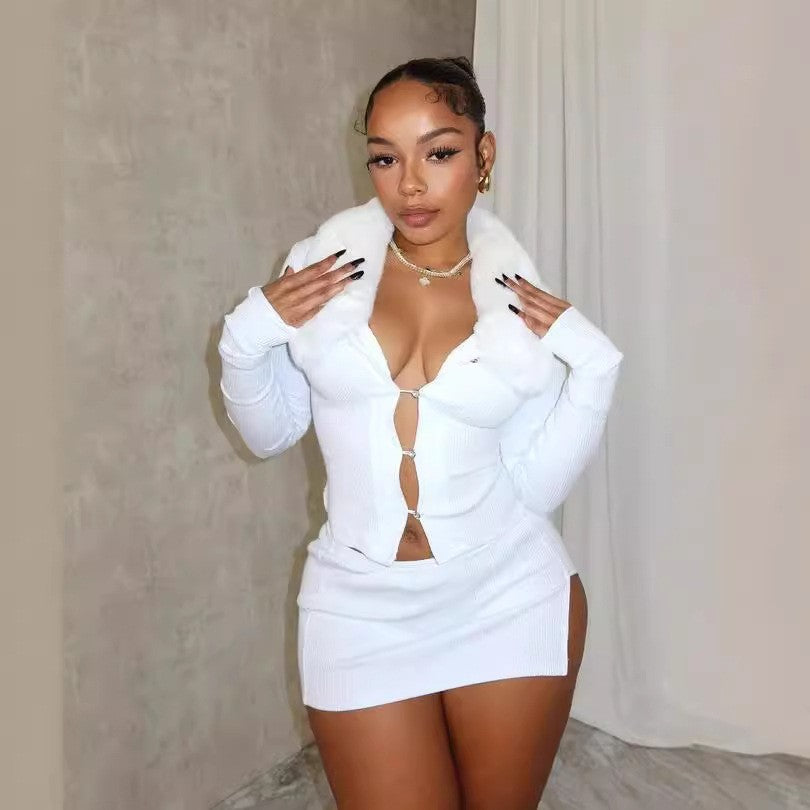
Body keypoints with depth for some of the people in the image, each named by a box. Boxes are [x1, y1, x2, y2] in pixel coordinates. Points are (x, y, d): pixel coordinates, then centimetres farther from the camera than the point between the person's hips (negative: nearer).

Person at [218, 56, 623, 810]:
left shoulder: (525, 304, -5)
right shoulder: (323, 260, -5)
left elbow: (535, 488, -5)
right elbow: (269, 433, 3)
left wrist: (594, 365, -14)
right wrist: (247, 335, -13)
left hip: (508, 600, 1)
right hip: (364, 608, 0)